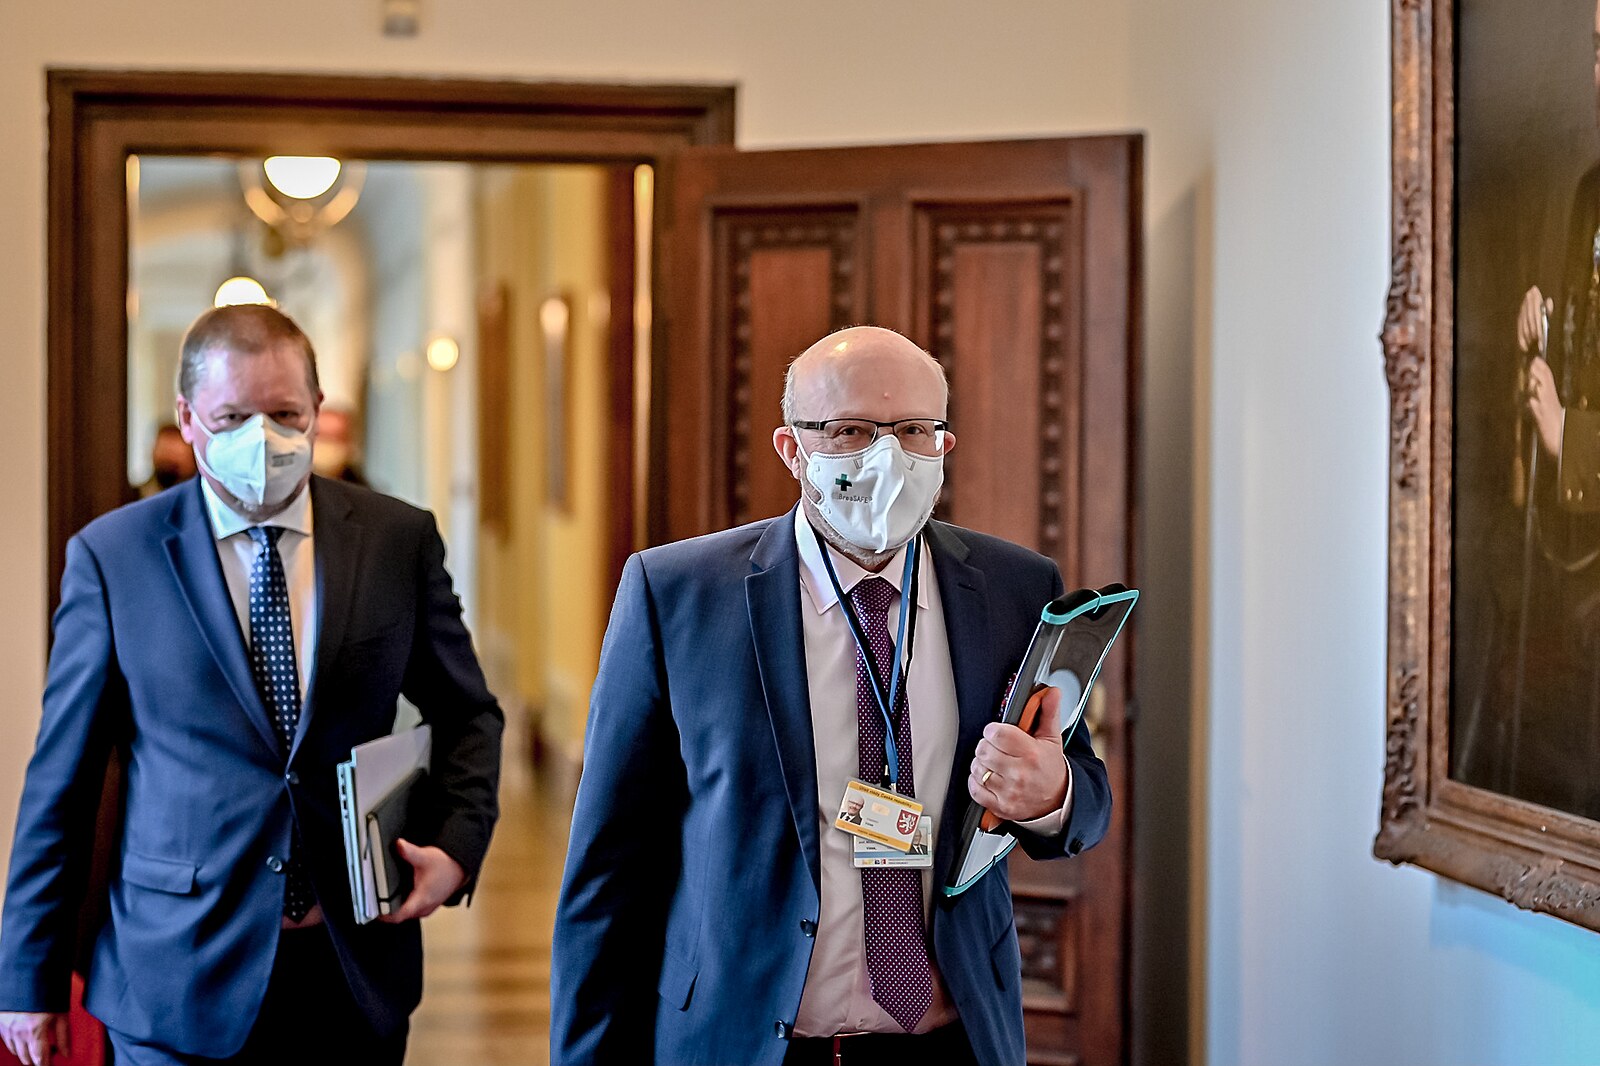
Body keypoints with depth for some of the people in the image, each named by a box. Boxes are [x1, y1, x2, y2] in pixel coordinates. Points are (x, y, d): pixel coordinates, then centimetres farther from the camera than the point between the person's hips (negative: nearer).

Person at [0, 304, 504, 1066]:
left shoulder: (400, 539, 3)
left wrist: (457, 844, -5)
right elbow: (62, 773, 0)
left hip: (356, 967, 2)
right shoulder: (112, 555, -3)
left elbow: (467, 716, 13)